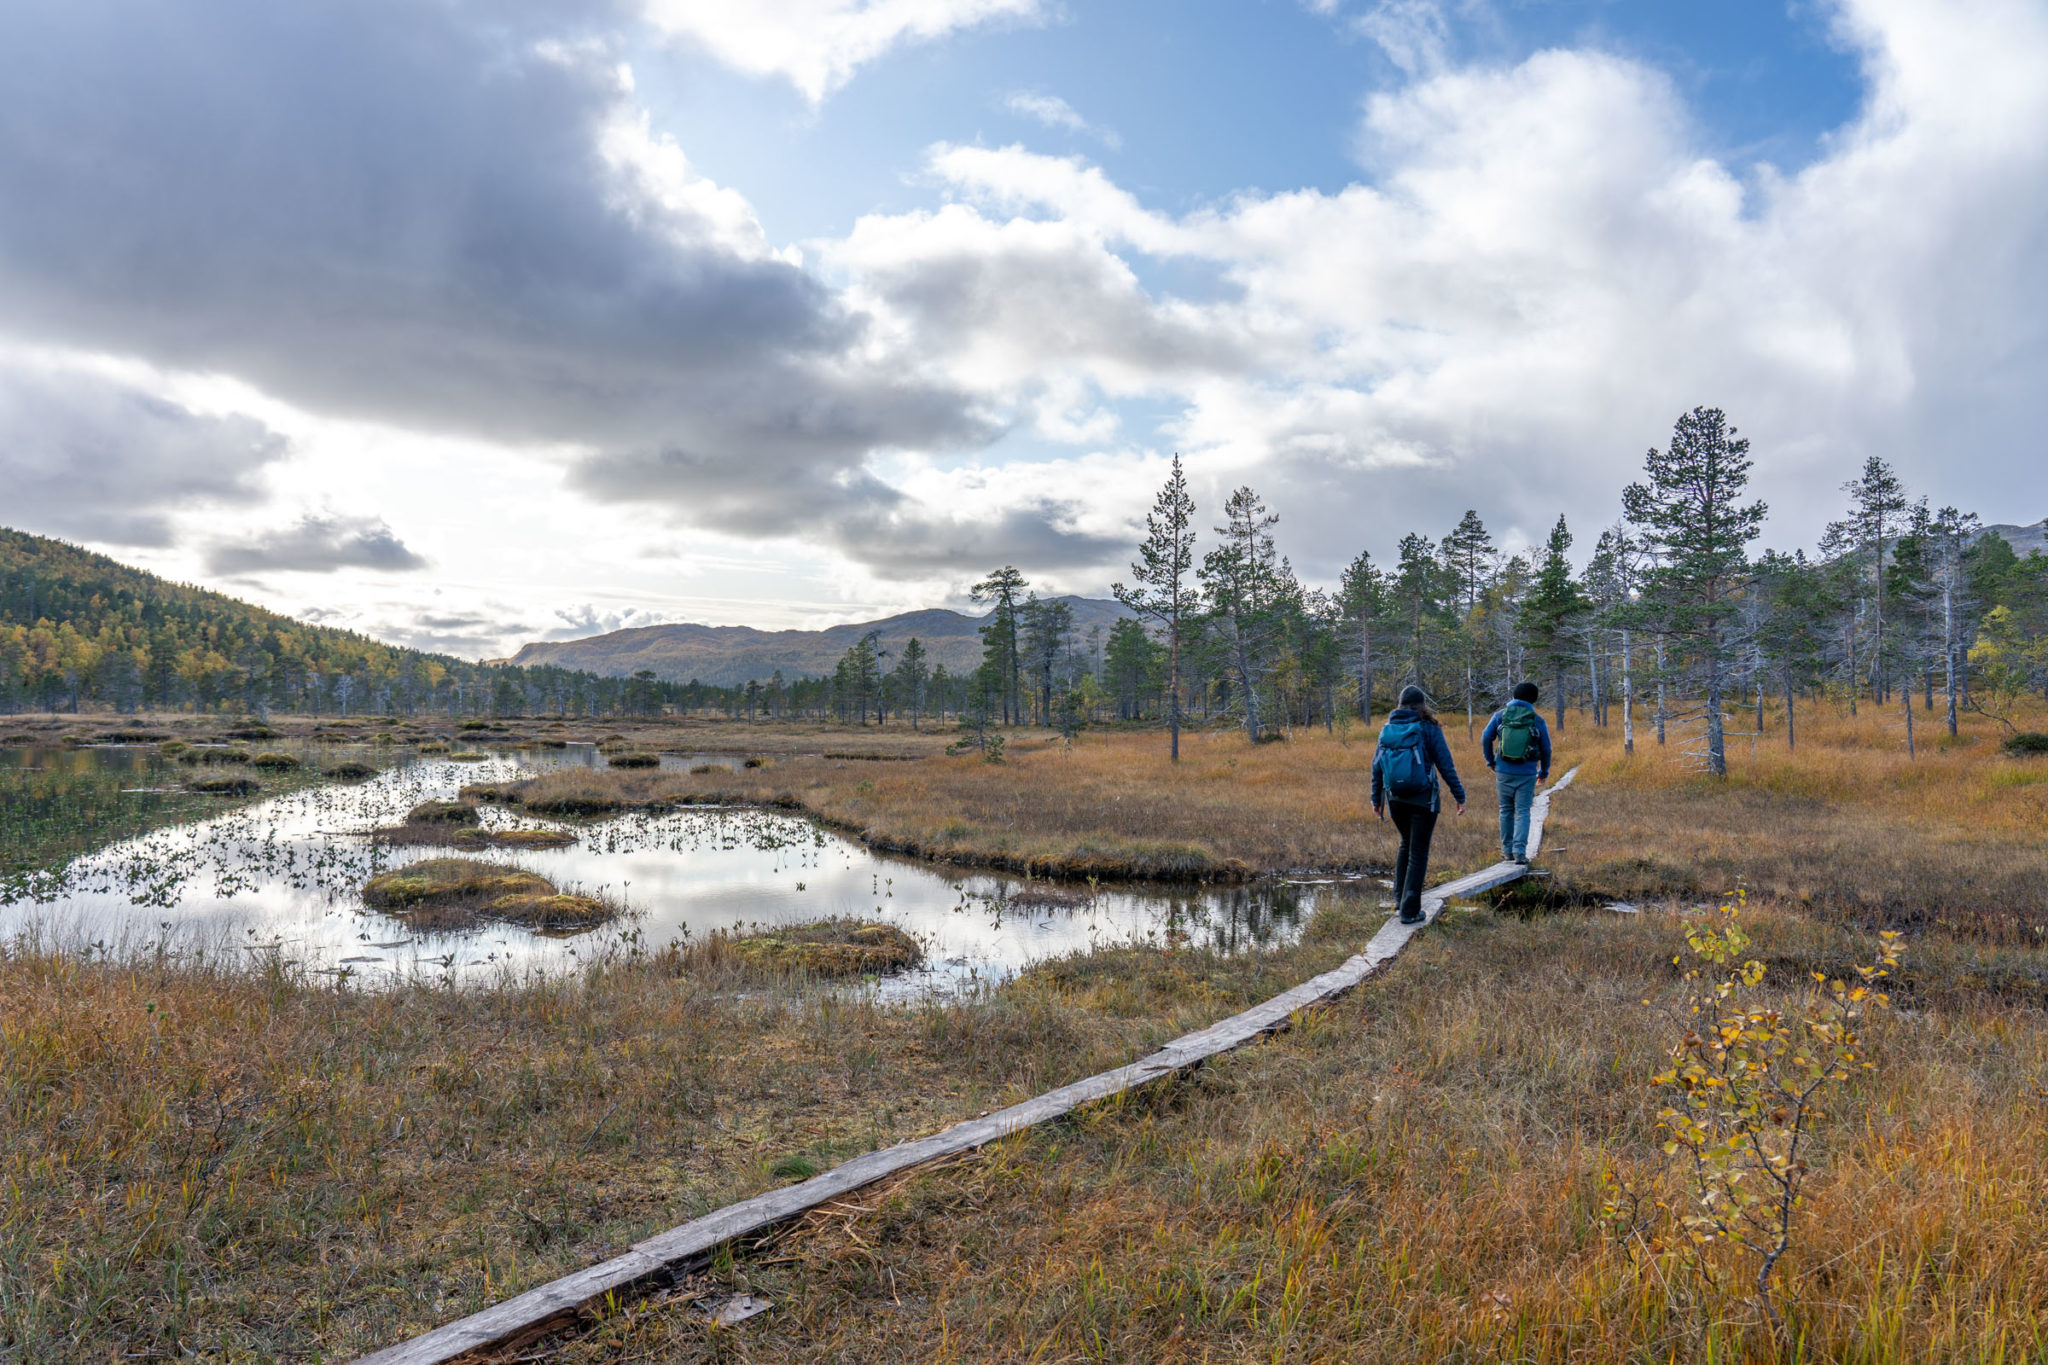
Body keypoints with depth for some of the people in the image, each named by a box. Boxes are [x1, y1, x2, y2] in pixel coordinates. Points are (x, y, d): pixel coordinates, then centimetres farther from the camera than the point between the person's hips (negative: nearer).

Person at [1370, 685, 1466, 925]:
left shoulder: (1387, 730, 5)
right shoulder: (1428, 729, -7)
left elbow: (1377, 766, 8)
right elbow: (1446, 765, -8)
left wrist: (1376, 799, 16)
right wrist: (1460, 796, -1)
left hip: (1395, 798, 4)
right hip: (1423, 800, -4)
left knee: (1406, 843, 26)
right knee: (1418, 852, 4)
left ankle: (1400, 896, 28)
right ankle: (1409, 910, 3)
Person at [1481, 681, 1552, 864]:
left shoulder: (1501, 715, -1)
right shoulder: (1538, 721, -2)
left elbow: (1486, 739, -1)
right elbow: (1546, 749, 5)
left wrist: (1490, 761, 14)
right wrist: (1544, 771, 21)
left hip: (1504, 772, 1)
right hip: (1527, 774, -1)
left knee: (1506, 811, 12)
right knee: (1522, 812, 2)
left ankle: (1508, 850, 18)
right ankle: (1519, 851, -9)